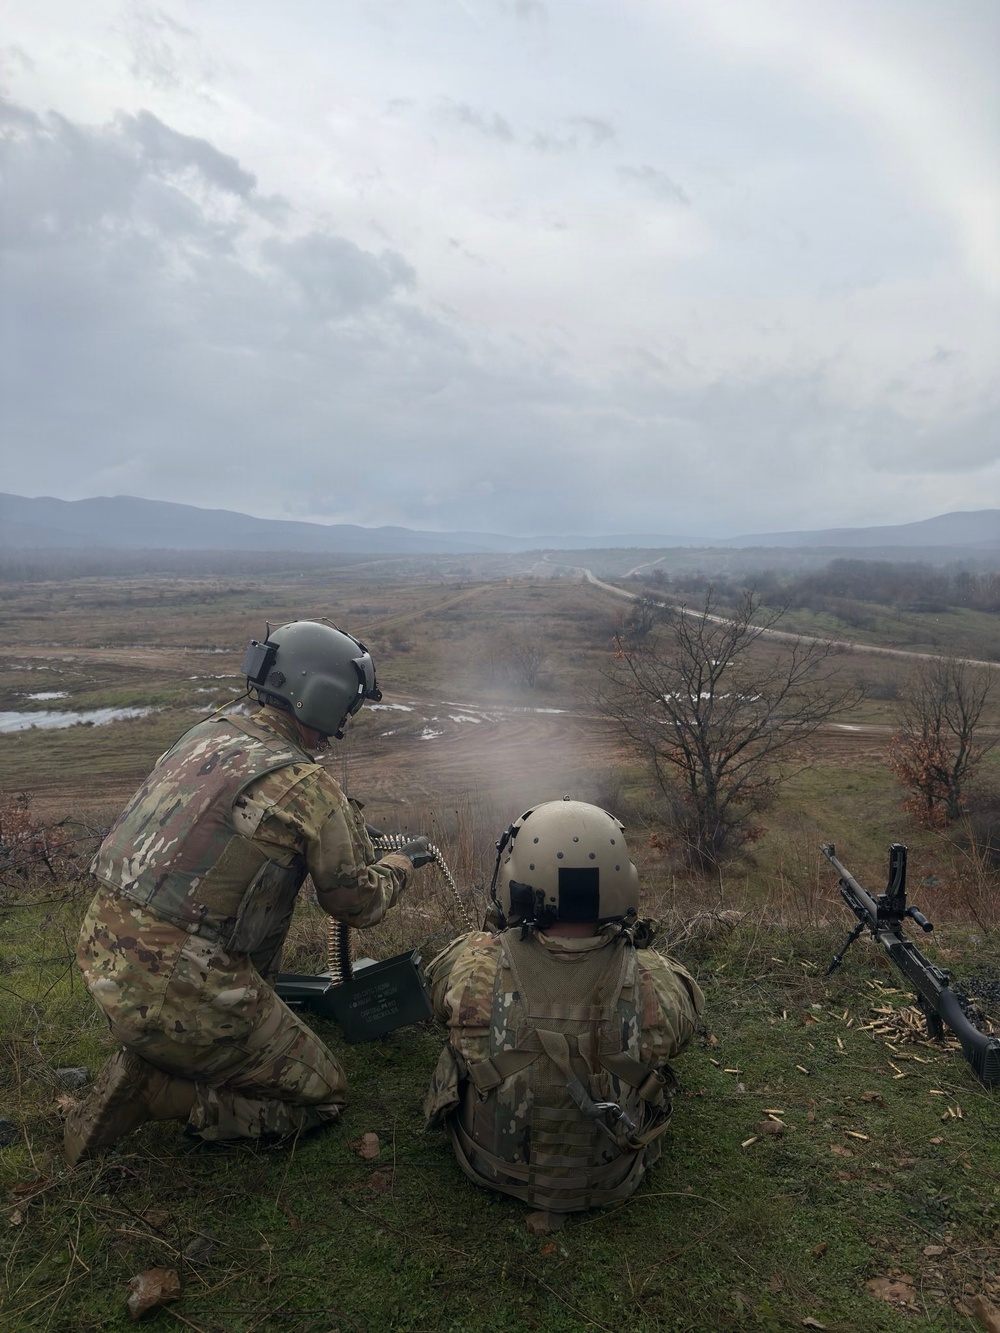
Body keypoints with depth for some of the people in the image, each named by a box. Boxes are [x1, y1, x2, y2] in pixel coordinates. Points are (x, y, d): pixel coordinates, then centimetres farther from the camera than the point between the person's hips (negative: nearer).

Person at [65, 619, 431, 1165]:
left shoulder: (204, 733, 5)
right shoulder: (307, 786, -15)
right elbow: (359, 904, -3)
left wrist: (341, 820, 26)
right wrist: (402, 861, 18)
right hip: (182, 992, -8)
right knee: (321, 1097, 10)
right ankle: (157, 1091, -3)